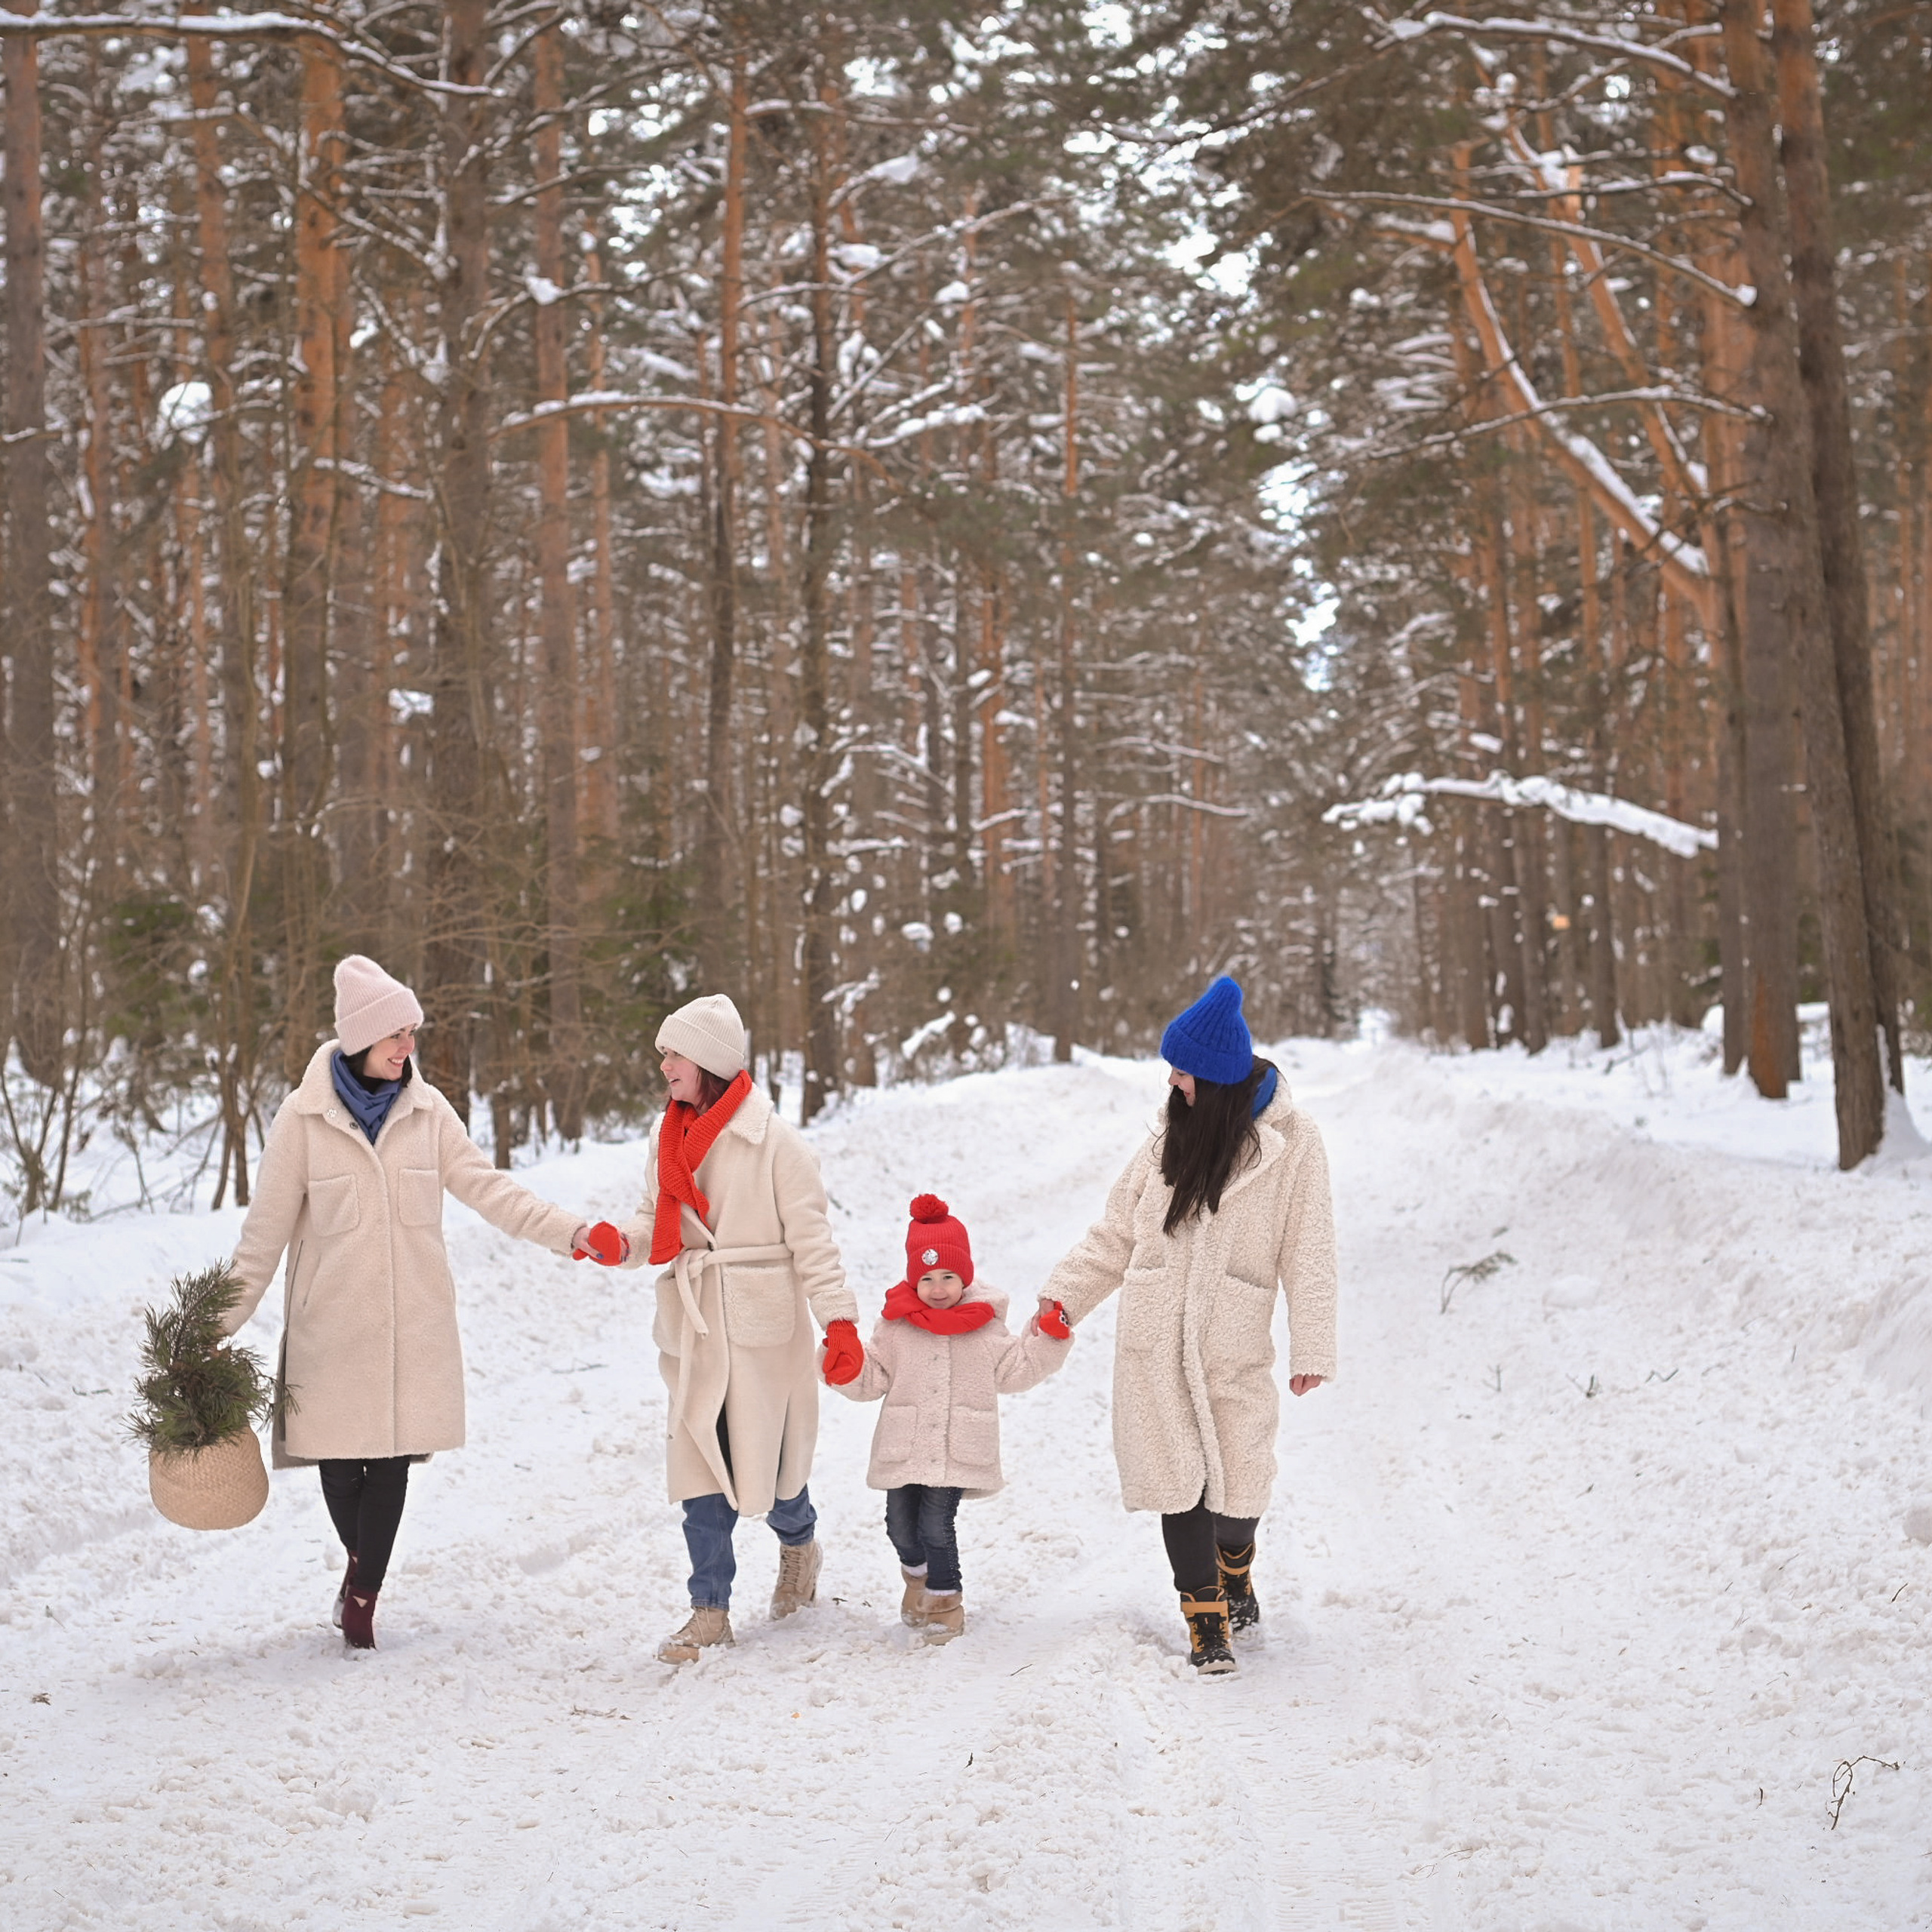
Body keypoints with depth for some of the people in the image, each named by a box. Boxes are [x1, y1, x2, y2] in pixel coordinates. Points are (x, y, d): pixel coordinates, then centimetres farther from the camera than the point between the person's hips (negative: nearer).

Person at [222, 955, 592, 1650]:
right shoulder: (303, 1117, -3)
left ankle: (362, 1593, 14)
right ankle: (363, 1569, 30)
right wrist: (226, 1316, -2)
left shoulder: (427, 1110, 3)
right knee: (339, 1459, 2)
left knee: (392, 1457, -1)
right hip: (332, 1322, -1)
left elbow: (488, 1188, 0)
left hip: (412, 1320, 2)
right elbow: (267, 1226, 0)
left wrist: (571, 1231, -11)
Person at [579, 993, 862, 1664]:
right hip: (693, 1325, 5)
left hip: (762, 1325, -5)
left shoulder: (773, 1141, -10)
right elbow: (658, 1222, 12)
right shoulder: (668, 1137, 7)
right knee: (701, 1464, 3)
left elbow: (811, 1237, -9)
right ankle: (710, 1610, 11)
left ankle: (799, 1543, 36)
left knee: (766, 1456, 2)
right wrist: (620, 1243, -10)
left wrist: (840, 1320, -15)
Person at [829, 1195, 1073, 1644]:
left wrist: (1048, 1338, 1)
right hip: (903, 1449, 2)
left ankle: (945, 1599, 11)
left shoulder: (984, 1326, 3)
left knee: (936, 1525, -10)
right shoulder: (895, 1327, 2)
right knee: (901, 1524, 10)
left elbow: (1015, 1370, 11)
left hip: (958, 1451, -2)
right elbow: (871, 1379, 6)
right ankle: (917, 1575, 41)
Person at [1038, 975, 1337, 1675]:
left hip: (1233, 1345, -3)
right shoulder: (1173, 1135, 10)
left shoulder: (1290, 1142, -2)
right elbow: (1116, 1235, 13)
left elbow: (1308, 1251, -3)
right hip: (1155, 1341, 3)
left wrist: (1311, 1345, -9)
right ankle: (1207, 1622, 13)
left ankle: (1234, 1571, 32)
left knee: (1237, 1484, -1)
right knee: (1179, 1482, 1)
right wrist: (1064, 1296, 4)